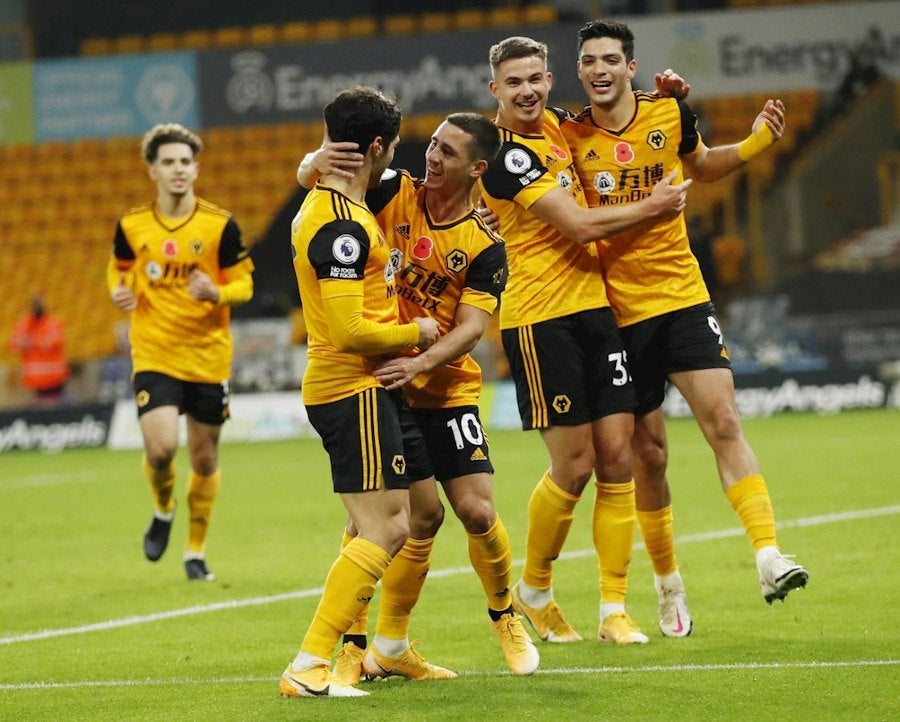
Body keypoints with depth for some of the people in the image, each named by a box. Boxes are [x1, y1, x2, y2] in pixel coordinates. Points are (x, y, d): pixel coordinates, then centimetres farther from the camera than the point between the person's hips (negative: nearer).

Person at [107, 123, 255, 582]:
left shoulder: (220, 225, -7)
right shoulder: (132, 225, -1)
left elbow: (243, 284, -1)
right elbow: (118, 267, 17)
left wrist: (217, 293, -23)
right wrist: (118, 291, -5)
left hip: (209, 356, 0)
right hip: (153, 355, 0)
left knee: (204, 458, 8)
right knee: (161, 448, -18)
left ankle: (196, 551, 27)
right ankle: (163, 511, 16)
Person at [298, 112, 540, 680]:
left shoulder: (485, 248, -5)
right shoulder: (394, 194, -1)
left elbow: (471, 327, -14)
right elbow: (309, 177, -2)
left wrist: (421, 362, -32)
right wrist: (316, 162, -27)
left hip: (447, 390, 0)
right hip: (378, 383, 0)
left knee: (479, 512, -7)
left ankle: (505, 616, 21)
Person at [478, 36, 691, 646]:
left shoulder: (552, 125, 11)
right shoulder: (506, 153, -14)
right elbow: (578, 225, -17)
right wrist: (652, 206, -5)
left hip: (594, 307, 7)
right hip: (540, 317, -7)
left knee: (618, 458, 1)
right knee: (574, 467, -5)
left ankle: (615, 610, 6)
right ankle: (534, 591, 18)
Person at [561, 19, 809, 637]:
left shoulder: (669, 114, 2)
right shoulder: (570, 137, -4)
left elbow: (700, 164, 22)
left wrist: (757, 143, 7)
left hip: (683, 296, 1)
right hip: (617, 312, -1)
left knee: (723, 419, -14)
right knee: (647, 454, 4)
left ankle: (769, 559, -19)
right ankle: (669, 587, 20)